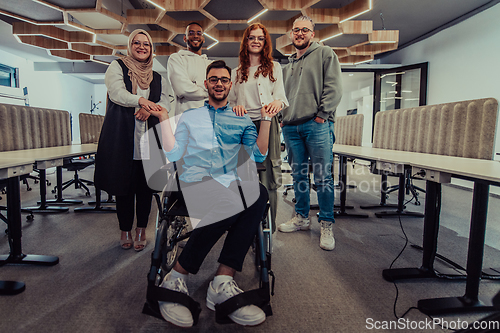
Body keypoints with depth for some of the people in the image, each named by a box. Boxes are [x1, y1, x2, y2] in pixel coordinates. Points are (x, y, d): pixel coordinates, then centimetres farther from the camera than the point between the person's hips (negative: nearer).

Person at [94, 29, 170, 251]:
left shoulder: (158, 78, 20)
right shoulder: (117, 67, 11)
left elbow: (165, 102, 7)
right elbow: (116, 92, -6)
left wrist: (149, 109, -15)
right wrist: (141, 100, -24)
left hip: (149, 136, 2)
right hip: (122, 134, -2)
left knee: (145, 183, 0)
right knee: (123, 181, 0)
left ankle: (141, 228, 15)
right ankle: (125, 229, 17)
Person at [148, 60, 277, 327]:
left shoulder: (242, 120, 23)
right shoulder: (189, 117, 23)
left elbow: (258, 155, 9)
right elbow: (172, 154, 12)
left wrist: (266, 118, 4)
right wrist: (164, 119, 11)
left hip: (229, 185, 2)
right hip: (194, 184, -2)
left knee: (259, 193, -34)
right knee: (226, 204, -38)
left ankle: (222, 283, -32)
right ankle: (176, 279, -21)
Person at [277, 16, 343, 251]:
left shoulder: (325, 54, 7)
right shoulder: (288, 65, 24)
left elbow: (334, 87, -3)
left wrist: (322, 115, -11)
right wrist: (283, 118, 10)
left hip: (317, 125, -5)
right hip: (291, 128, 6)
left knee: (323, 177, -5)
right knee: (298, 175, 10)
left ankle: (327, 225, 6)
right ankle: (301, 217, 24)